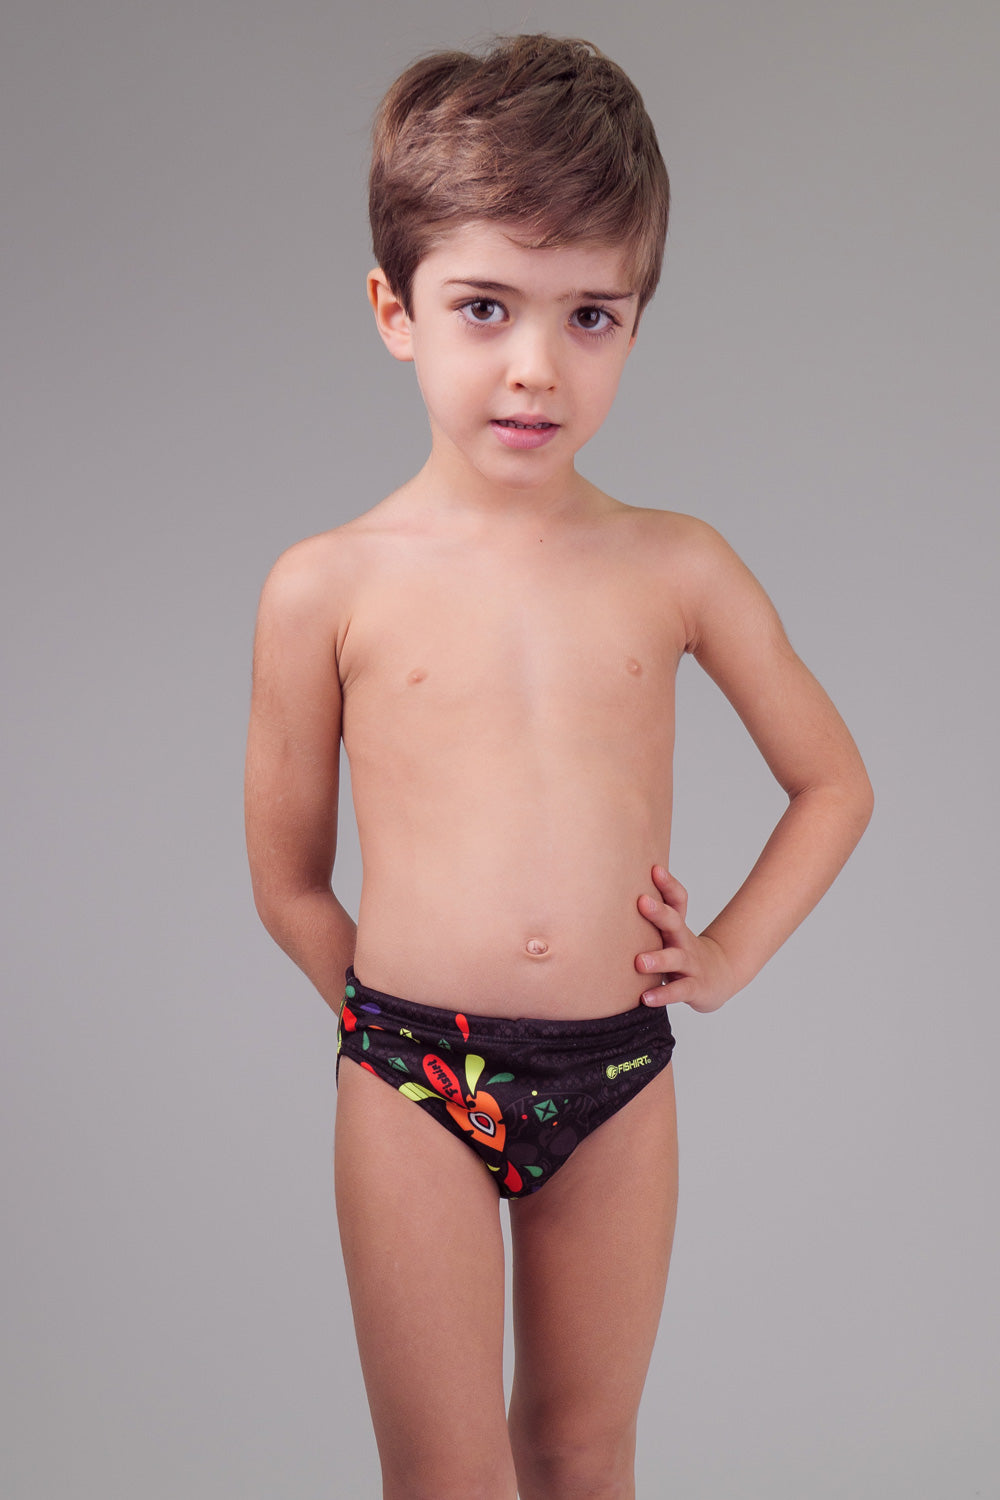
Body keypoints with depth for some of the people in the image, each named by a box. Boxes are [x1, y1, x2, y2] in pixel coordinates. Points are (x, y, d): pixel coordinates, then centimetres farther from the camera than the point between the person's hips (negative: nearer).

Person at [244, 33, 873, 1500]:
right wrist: (400, 1023, 4)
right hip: (410, 1077, -1)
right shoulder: (328, 587, -5)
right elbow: (287, 880, 4)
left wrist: (727, 956, 4)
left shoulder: (677, 568, -1)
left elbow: (834, 781, 12)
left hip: (620, 1077, 2)